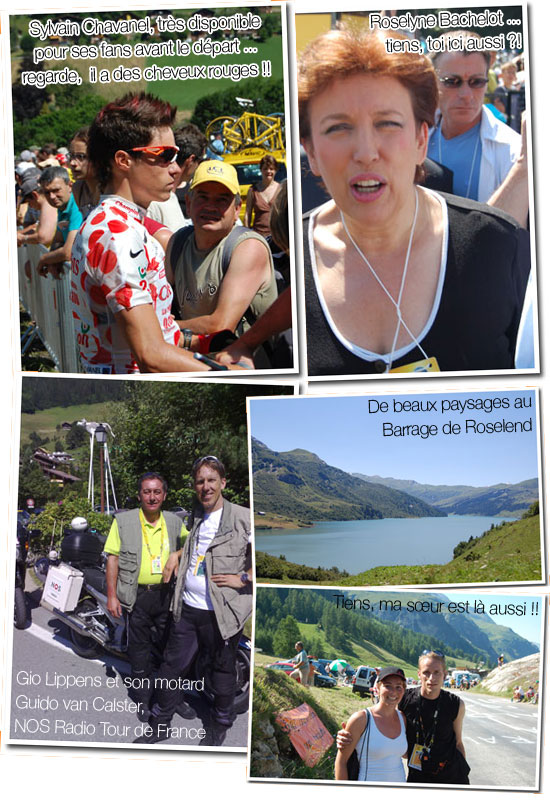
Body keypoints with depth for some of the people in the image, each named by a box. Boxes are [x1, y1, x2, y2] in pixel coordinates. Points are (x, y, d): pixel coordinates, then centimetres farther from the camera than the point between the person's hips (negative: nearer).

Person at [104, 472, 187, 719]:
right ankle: (143, 699, 25)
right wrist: (111, 595, -6)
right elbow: (113, 558, -2)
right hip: (137, 595, -2)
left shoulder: (175, 522, 6)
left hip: (167, 594, 2)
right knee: (139, 650, 9)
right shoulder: (123, 521, -2)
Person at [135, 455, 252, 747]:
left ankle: (220, 725, 39)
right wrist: (176, 555, 12)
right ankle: (160, 724, 36)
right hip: (187, 609, 6)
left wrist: (243, 578, -21)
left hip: (222, 613, -6)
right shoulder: (196, 517, 9)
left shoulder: (242, 517, -15)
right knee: (170, 667, 15)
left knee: (222, 673, 15)